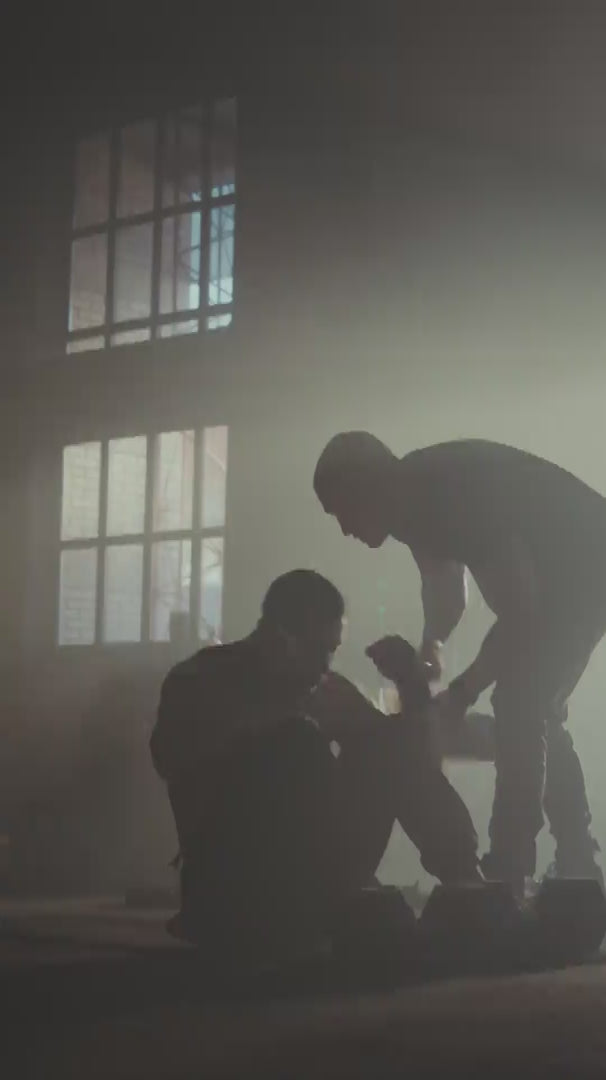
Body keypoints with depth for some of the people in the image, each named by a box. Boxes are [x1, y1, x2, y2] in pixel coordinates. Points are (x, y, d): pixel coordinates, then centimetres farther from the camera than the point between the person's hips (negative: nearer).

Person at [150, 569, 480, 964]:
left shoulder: (325, 688, 11)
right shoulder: (199, 681, -1)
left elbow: (412, 760, 11)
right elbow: (170, 758, -22)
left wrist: (413, 687, -7)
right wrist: (283, 717, -29)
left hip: (311, 887, 5)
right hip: (232, 894, -5)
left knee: (395, 749, -6)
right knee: (299, 744, -26)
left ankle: (466, 885, -15)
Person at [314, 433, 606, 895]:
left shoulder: (451, 491, -31)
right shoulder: (418, 500, -2)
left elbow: (520, 608, -29)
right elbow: (445, 577, 13)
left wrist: (462, 692, -23)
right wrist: (431, 644, -7)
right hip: (565, 569, 10)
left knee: (519, 707, -16)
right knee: (535, 711, 11)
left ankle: (506, 874, -16)